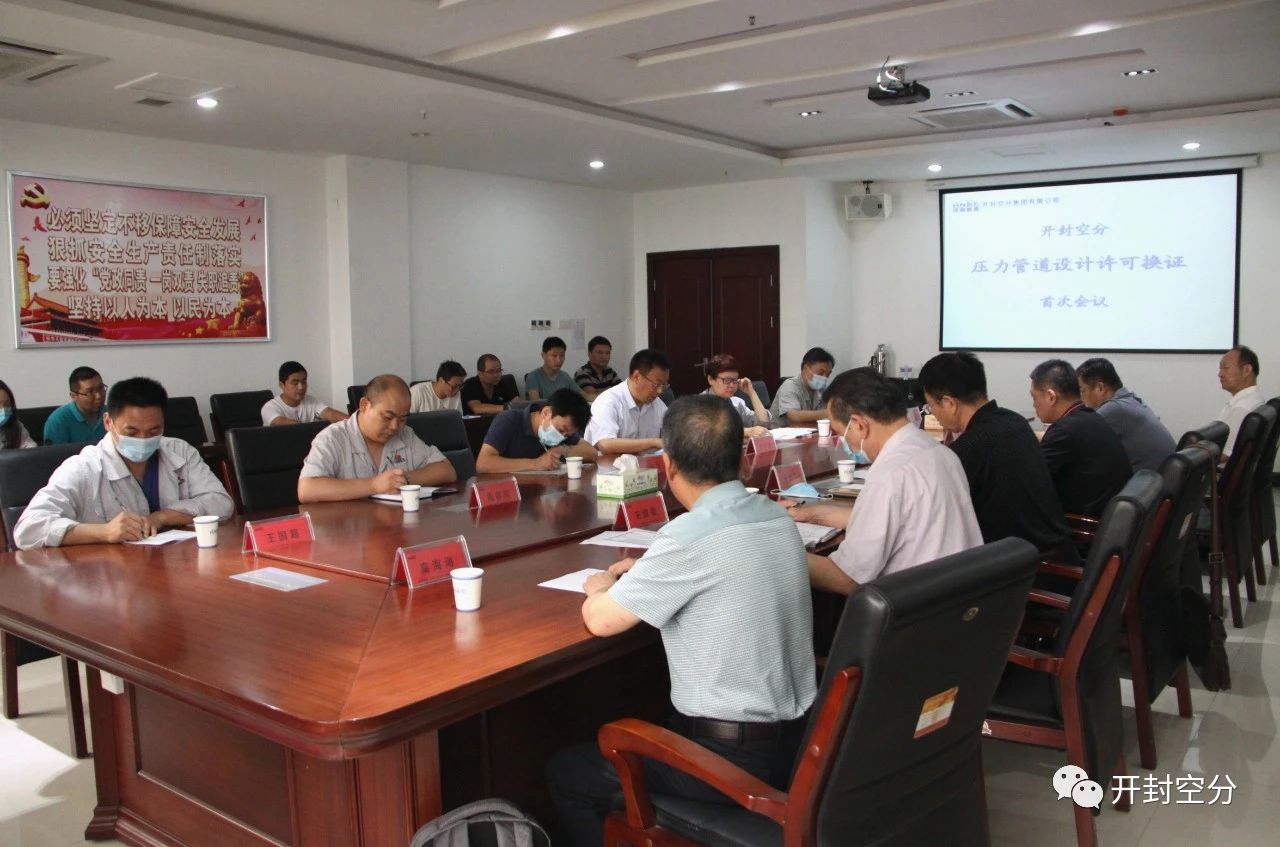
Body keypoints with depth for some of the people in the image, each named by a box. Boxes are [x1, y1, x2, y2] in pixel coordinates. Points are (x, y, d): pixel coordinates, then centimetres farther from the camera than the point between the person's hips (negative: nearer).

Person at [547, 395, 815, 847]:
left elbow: (600, 619, -14)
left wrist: (601, 587, 6)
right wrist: (649, 571, 15)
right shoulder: (777, 517, 0)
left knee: (565, 771, 13)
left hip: (731, 758, -8)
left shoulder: (692, 534, -24)